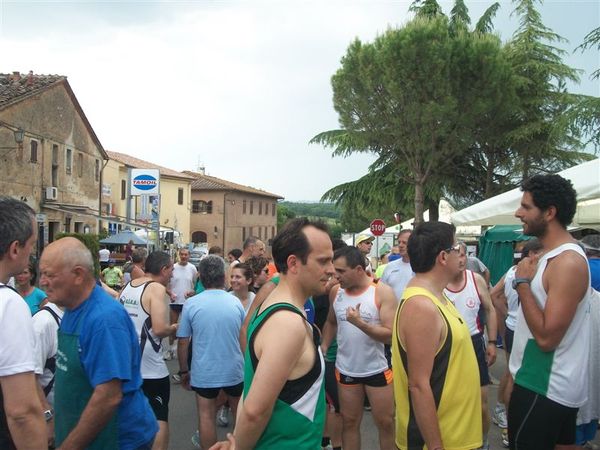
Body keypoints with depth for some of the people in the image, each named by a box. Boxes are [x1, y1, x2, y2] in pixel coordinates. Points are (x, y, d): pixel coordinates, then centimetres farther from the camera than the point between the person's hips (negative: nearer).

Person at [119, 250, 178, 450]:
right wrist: (174, 328, -4)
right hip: (150, 367, -7)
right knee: (160, 419, 4)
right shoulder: (157, 289, -14)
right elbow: (159, 329, -23)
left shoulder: (127, 287, 8)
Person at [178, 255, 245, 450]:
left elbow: (183, 342, -6)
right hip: (234, 370, 2)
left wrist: (183, 370, 7)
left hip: (204, 372, -2)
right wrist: (246, 364, 22)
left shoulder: (191, 304, -10)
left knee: (206, 417, 9)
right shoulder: (235, 302, -5)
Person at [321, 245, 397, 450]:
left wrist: (360, 323, -29)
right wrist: (324, 346, 2)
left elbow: (390, 335, -19)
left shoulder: (383, 292, -15)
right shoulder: (336, 291, -1)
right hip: (346, 370, 3)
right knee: (349, 422, 15)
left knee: (386, 423, 9)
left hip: (377, 370, -3)